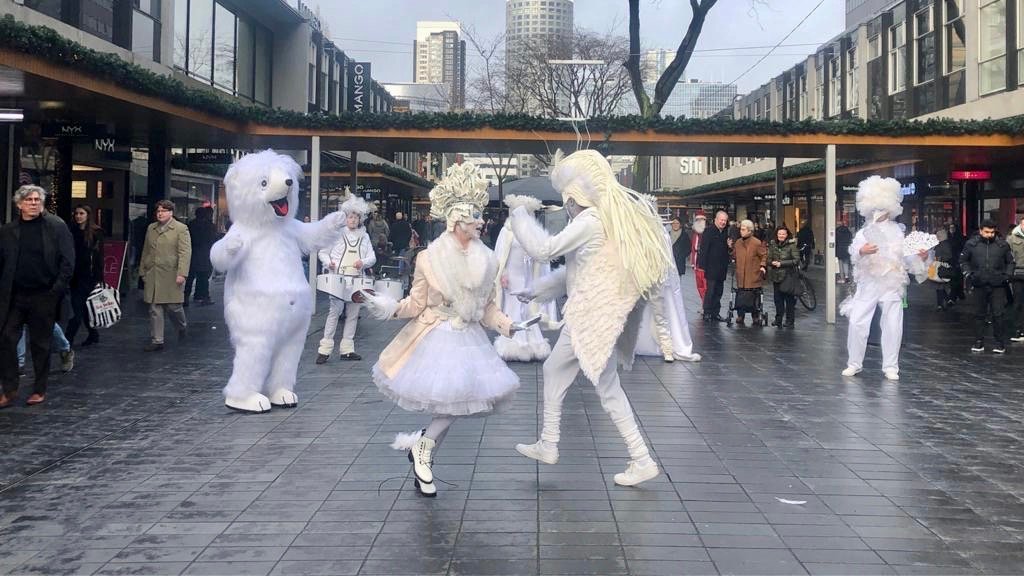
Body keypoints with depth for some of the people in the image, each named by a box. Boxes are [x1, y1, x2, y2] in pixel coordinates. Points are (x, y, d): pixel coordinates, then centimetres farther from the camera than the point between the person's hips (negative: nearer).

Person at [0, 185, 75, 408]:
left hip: (44, 297, -3)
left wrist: (57, 289, -12)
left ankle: (40, 390, 19)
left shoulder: (57, 226, -2)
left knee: (40, 344, 6)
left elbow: (68, 260, -5)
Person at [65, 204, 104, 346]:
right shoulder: (71, 231, 8)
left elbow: (99, 256, -5)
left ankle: (67, 339, -9)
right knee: (82, 308, 11)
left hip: (88, 276, -5)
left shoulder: (96, 232, -4)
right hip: (75, 275, 5)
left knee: (79, 308, -8)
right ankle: (93, 334, 27)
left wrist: (99, 278, -8)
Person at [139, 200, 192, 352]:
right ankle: (156, 341, 7)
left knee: (173, 306, 1)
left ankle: (182, 327, 31)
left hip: (171, 276, -5)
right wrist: (143, 271, 17)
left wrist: (182, 274, -18)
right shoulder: (151, 228, 15)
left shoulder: (181, 229, -3)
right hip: (152, 276, 5)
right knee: (154, 310, 3)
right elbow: (146, 252, 21)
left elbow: (185, 253, -10)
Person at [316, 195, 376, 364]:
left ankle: (347, 349, 12)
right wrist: (329, 263, -13)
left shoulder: (364, 236, 13)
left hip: (357, 280, 4)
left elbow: (372, 258, 11)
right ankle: (325, 349, -7)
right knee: (335, 311, -11)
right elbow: (323, 253, 6)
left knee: (353, 314, 5)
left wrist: (363, 262, -10)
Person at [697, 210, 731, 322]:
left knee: (719, 292, 10)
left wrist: (730, 246, -1)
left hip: (722, 268, 7)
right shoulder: (708, 232, -7)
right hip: (711, 268, -7)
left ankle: (716, 313, 17)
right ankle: (707, 313, 2)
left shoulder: (725, 233, 13)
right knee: (710, 291, -5)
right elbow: (703, 250, -12)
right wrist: (703, 266, -17)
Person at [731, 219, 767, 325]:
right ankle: (740, 315, 13)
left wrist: (762, 265, -9)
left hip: (753, 276, -4)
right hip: (741, 275, 4)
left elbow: (764, 255, 0)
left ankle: (755, 316, 13)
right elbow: (734, 255, 22)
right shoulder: (738, 242, 9)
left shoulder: (757, 243, -8)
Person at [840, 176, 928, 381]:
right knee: (857, 322, -6)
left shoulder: (898, 232, 11)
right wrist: (862, 251, -33)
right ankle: (854, 363, 6)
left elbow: (905, 259, 12)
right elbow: (853, 253, -12)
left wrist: (919, 257, -6)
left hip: (892, 285, 1)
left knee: (893, 325, -1)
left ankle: (890, 366, 7)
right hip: (868, 284, -1)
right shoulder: (863, 233, 6)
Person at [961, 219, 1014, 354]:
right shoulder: (971, 244, 1)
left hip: (998, 286, -1)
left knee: (999, 314, -4)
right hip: (979, 285, 1)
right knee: (979, 314, 9)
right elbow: (963, 261, 13)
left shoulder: (1002, 245, 2)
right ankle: (979, 342, 17)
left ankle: (1000, 343, 4)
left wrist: (1008, 275, 1)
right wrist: (968, 274, 1)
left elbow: (1011, 262, 14)